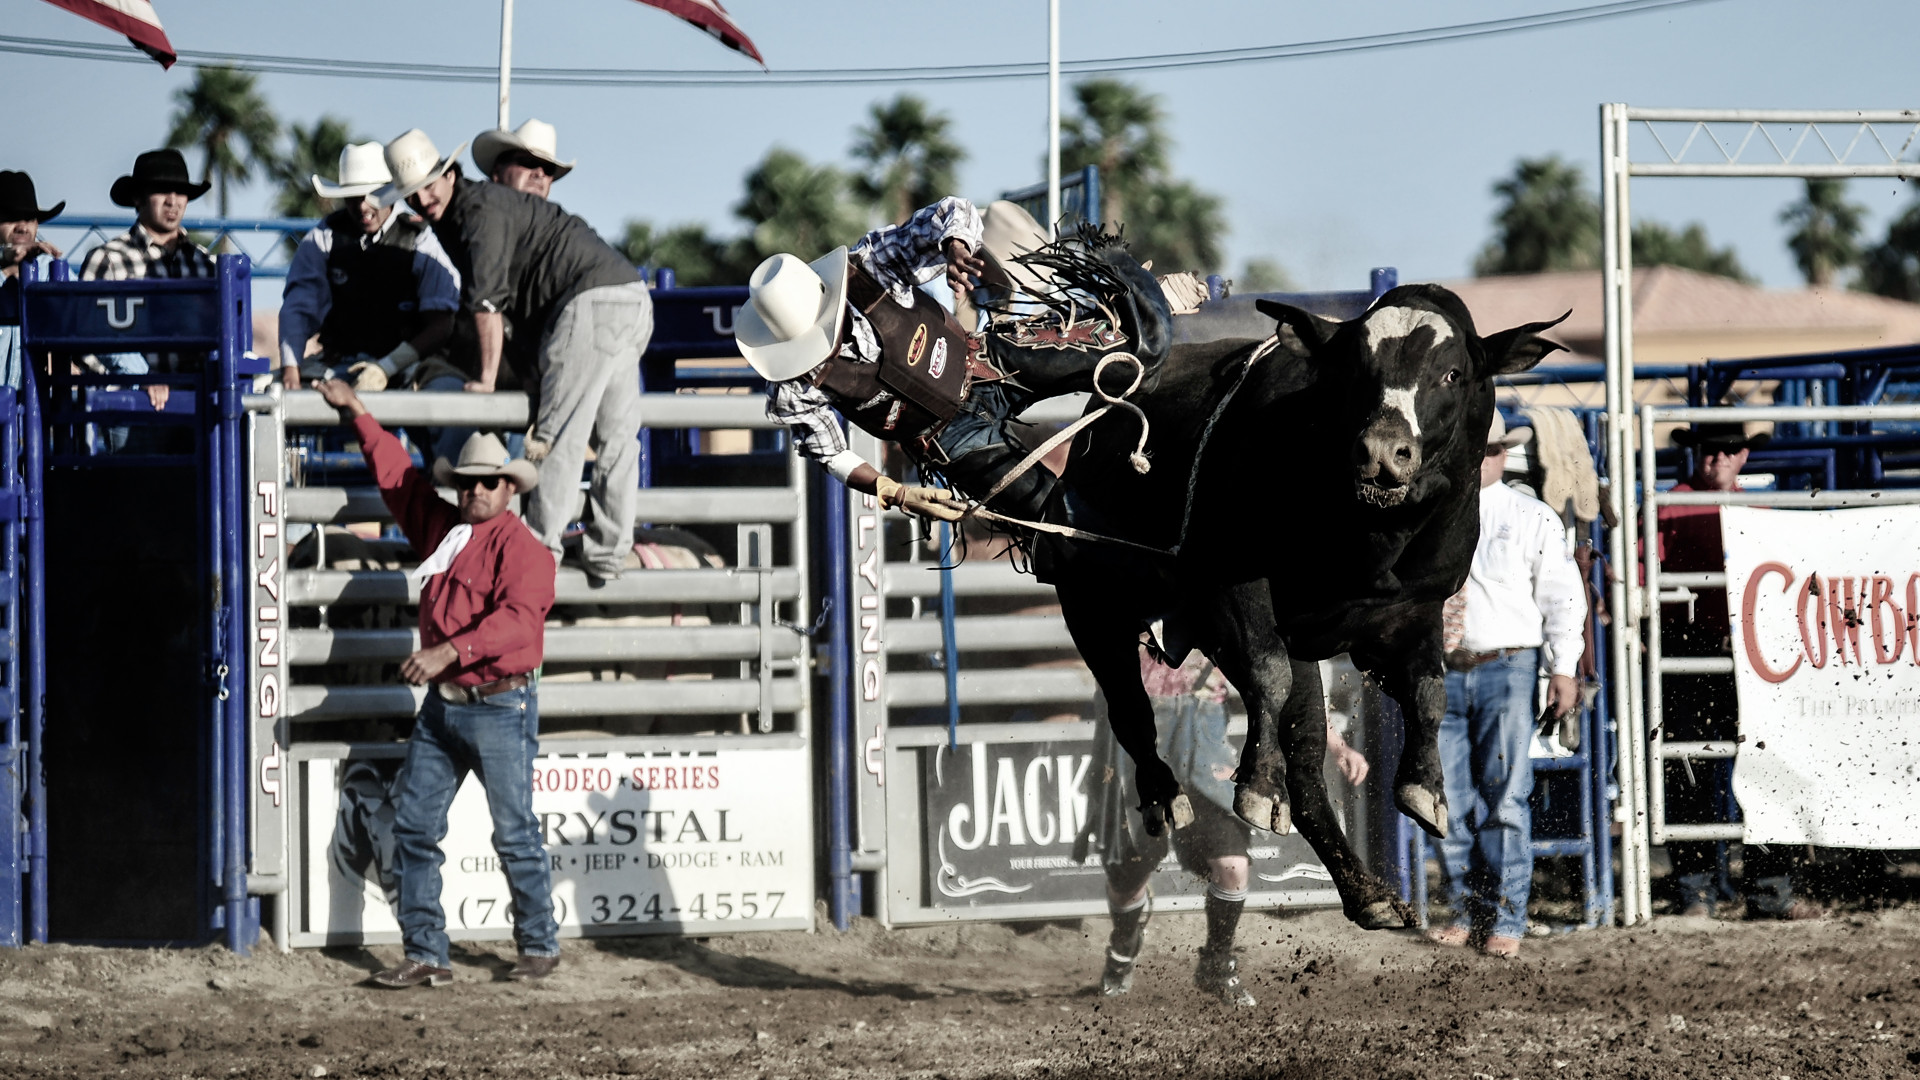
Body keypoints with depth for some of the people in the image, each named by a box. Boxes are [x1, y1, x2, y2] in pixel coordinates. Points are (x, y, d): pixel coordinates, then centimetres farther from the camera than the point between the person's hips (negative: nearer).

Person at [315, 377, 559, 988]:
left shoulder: (520, 548, -10)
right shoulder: (440, 528, 12)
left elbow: (515, 619, -24)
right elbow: (396, 475, 27)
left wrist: (448, 652, -31)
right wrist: (357, 416, 30)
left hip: (499, 708, -7)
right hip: (440, 706, 7)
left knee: (515, 835, -1)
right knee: (413, 826, 2)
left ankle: (539, 946, 13)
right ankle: (424, 955, 6)